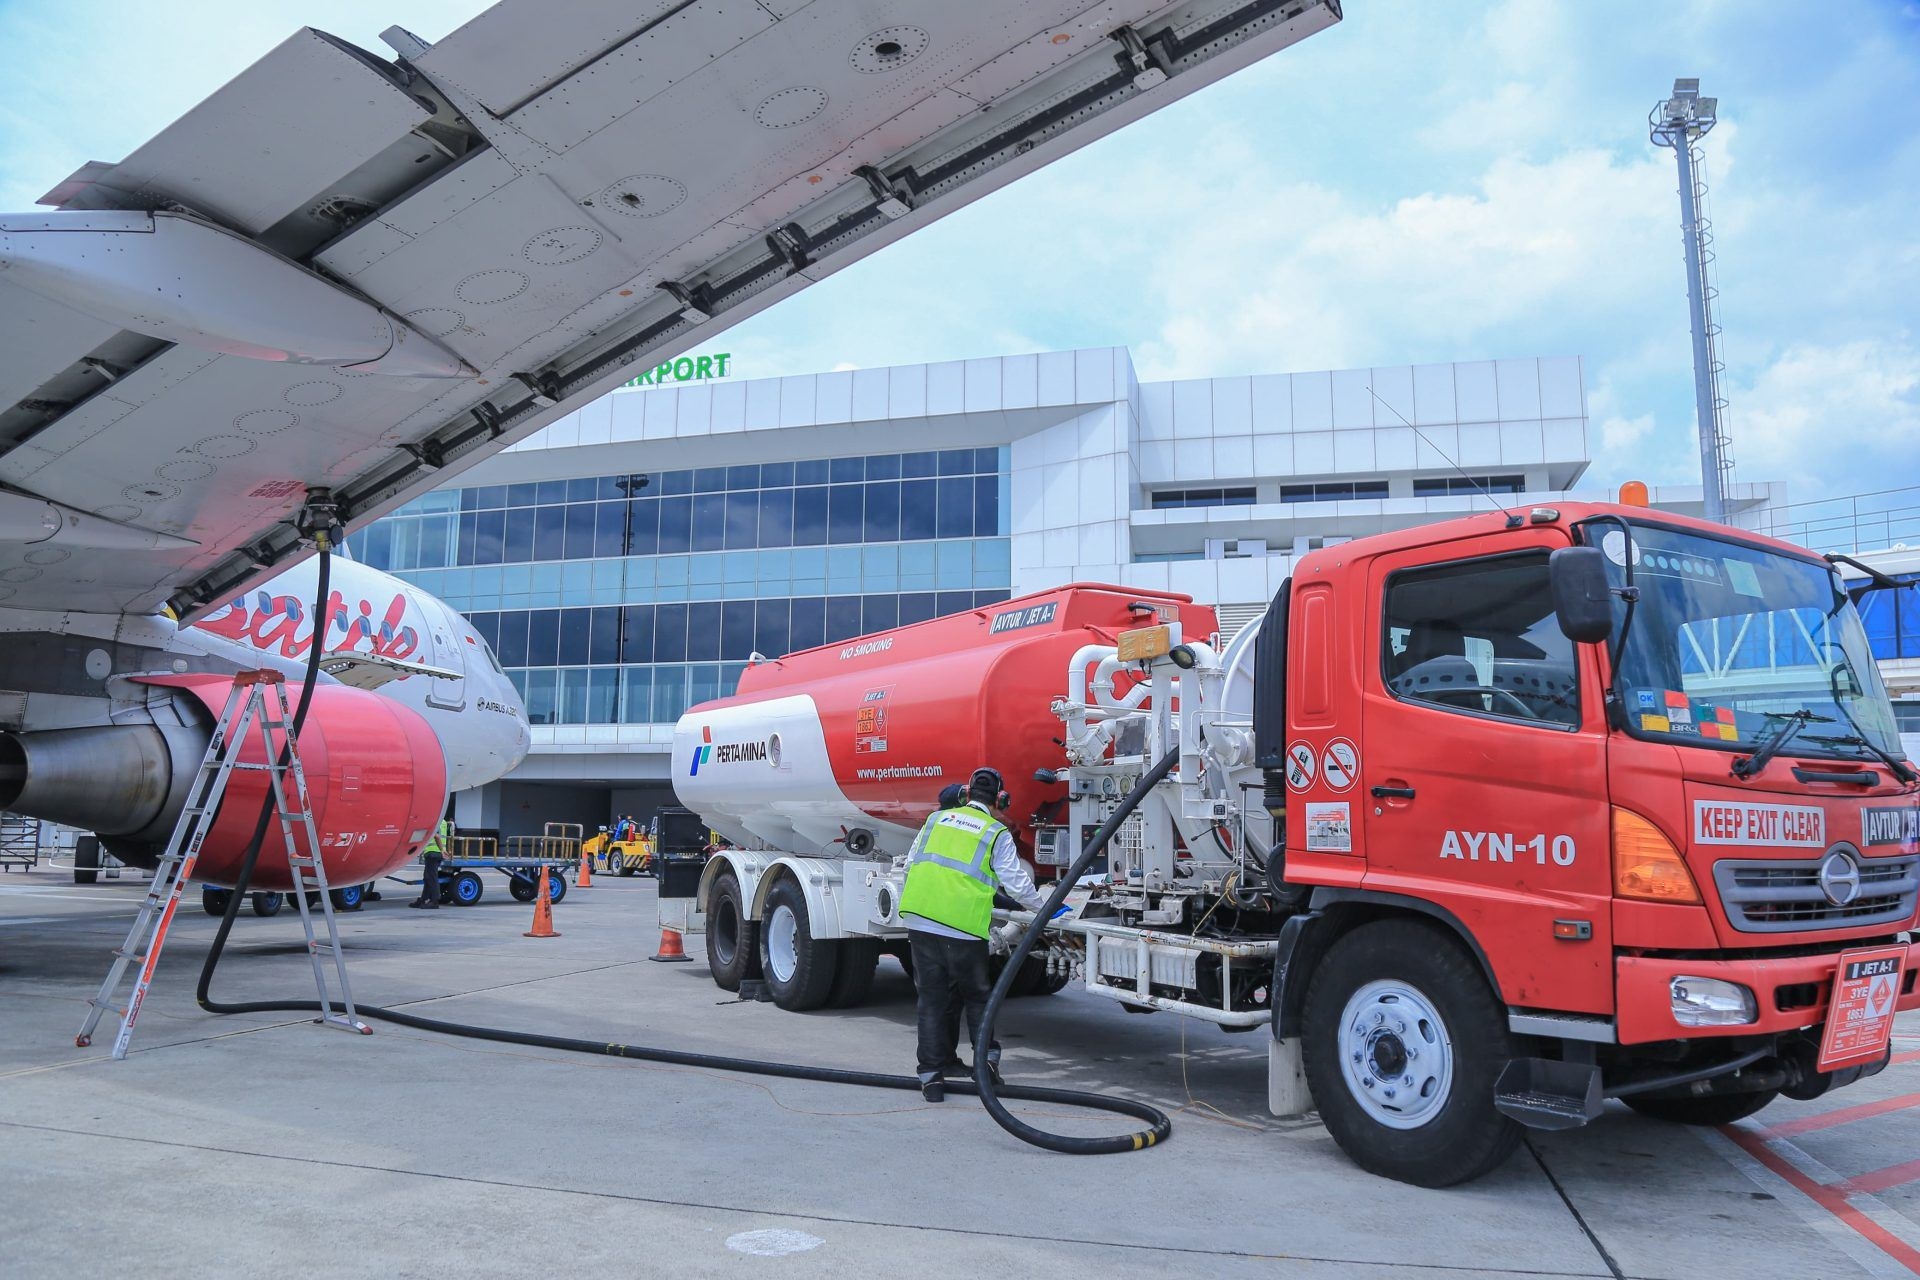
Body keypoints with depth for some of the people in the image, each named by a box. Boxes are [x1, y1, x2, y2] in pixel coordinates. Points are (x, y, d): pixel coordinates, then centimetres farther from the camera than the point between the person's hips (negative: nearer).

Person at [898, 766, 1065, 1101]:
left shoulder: (938, 818, 14)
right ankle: (987, 1057, 11)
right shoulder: (997, 833, 2)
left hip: (919, 919, 3)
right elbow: (1016, 883, 2)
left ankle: (932, 1073, 9)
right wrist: (1045, 908, 18)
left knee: (933, 998, 10)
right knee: (977, 996, 16)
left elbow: (912, 863, 20)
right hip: (963, 927, -3)